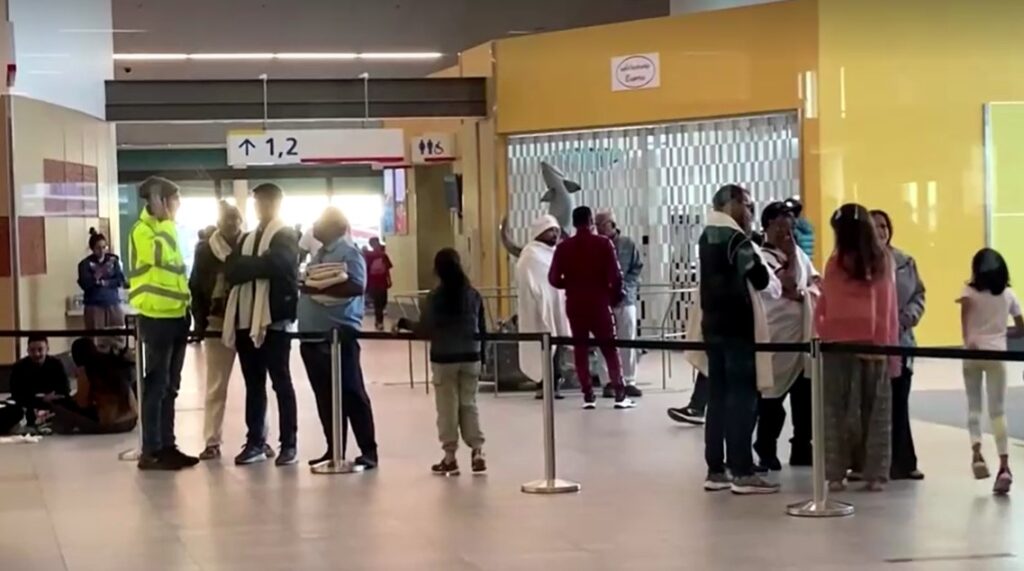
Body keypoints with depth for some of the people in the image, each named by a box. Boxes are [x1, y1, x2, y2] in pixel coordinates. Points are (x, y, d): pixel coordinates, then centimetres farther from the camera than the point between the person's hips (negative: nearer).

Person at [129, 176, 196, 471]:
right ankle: (151, 451, -3)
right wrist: (165, 219, -19)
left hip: (176, 315, 9)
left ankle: (166, 446, 17)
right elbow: (161, 256, -26)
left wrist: (188, 303, 15)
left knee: (170, 387, 12)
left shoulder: (166, 229, 18)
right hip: (157, 317, -9)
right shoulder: (143, 229, -9)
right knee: (156, 385, -6)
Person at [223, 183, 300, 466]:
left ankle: (289, 445, 2)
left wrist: (247, 265, -6)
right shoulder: (246, 239, 19)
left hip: (273, 318, -6)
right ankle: (255, 442, 14)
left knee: (281, 382, -2)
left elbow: (274, 264, -20)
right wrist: (259, 265, -11)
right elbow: (230, 271, 5)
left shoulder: (285, 236, -1)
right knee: (253, 384, 9)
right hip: (246, 319, 6)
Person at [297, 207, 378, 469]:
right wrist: (302, 287, 4)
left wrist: (320, 288, -21)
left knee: (351, 394, -6)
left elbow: (358, 285, -20)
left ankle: (368, 451, -3)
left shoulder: (348, 252, -6)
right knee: (324, 397, 10)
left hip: (338, 334, -9)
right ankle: (334, 449, 15)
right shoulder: (318, 255, 19)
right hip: (312, 335, 9)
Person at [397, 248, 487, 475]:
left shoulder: (435, 296, -10)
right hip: (470, 357, 3)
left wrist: (404, 323, 3)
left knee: (447, 407, 4)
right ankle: (477, 452, 4)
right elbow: (481, 329, 6)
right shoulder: (473, 294, 2)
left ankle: (450, 457, 7)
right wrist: (481, 357, 16)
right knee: (469, 404, 11)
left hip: (443, 359, -3)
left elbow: (426, 329, -13)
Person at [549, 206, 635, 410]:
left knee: (580, 349, 9)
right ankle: (620, 396, -2)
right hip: (599, 303, -2)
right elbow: (615, 275, -11)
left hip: (575, 305, 2)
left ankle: (588, 397, 4)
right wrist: (615, 296, 6)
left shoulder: (563, 248, 1)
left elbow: (553, 279, -2)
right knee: (609, 349, 4)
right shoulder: (603, 243, -6)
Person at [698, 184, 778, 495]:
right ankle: (742, 472, -8)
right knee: (742, 397, -7)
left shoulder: (707, 237, 15)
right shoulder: (736, 239, -12)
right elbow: (761, 278, -11)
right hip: (737, 326, -9)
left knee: (718, 396, 9)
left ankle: (716, 470, 10)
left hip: (713, 323, 9)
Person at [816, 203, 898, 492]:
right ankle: (876, 475, 5)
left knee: (837, 411, 4)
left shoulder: (836, 263, -5)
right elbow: (889, 308, 4)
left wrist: (822, 331, 15)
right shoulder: (884, 261, 2)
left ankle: (835, 474, 3)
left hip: (839, 344, -2)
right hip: (876, 345, 2)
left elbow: (824, 306, 0)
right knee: (875, 412, 6)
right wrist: (889, 344, 9)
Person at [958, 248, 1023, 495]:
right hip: (996, 353, 1)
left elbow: (965, 306, -21)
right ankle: (1004, 464, -9)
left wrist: (967, 340, -24)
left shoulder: (970, 292, 2)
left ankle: (976, 452, -10)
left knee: (974, 406, 12)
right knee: (998, 410, 2)